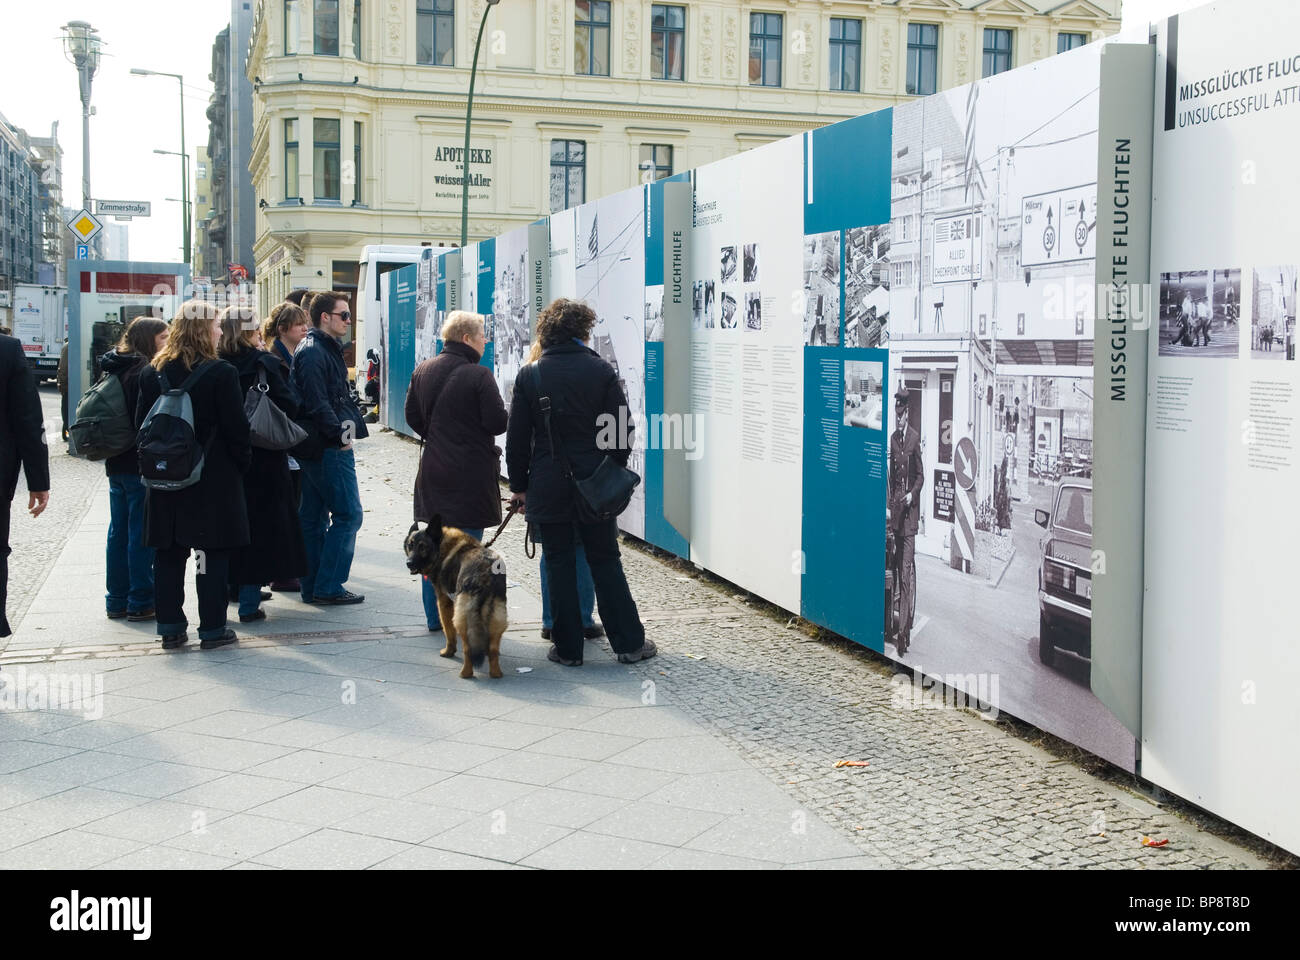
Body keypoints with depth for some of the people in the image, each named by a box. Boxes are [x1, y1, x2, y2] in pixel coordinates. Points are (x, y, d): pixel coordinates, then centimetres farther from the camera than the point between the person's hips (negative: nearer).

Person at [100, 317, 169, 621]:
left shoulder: (116, 368, 12)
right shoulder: (145, 371, -16)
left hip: (116, 463, 9)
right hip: (141, 465, -9)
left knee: (119, 531, 13)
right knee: (141, 533, -3)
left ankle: (117, 600, 19)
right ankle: (141, 602, 2)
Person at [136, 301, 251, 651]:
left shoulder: (153, 373, 3)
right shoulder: (220, 373, -12)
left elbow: (141, 423, 7)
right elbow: (236, 426, -11)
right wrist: (242, 462, 3)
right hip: (213, 478, -5)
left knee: (168, 554, 11)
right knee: (212, 553, 2)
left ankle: (170, 628, 15)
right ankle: (212, 629, 7)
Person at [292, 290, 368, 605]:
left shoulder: (325, 349, 18)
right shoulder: (314, 352, -15)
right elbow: (317, 403, -22)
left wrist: (354, 423, 11)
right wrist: (340, 434, -16)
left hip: (315, 446, 11)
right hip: (329, 449, -11)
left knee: (313, 517, 11)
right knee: (348, 514, -6)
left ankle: (312, 586, 17)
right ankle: (328, 587, -3)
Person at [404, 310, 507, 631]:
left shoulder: (422, 370, 6)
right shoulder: (479, 375, -15)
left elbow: (412, 416, 11)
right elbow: (497, 422, -17)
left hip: (433, 471, 6)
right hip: (470, 474, -6)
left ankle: (434, 617, 19)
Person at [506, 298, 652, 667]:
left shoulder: (529, 375, -2)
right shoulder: (601, 371, -3)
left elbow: (517, 438, 0)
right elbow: (622, 430, -2)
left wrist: (519, 485, 9)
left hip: (547, 488, 0)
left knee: (559, 565, 7)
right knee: (606, 563, 10)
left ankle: (567, 647, 11)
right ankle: (629, 643, 14)